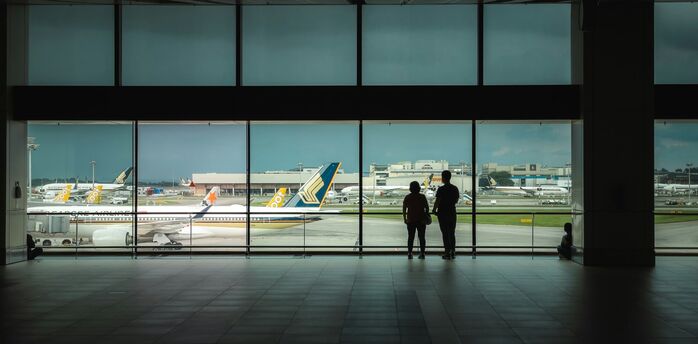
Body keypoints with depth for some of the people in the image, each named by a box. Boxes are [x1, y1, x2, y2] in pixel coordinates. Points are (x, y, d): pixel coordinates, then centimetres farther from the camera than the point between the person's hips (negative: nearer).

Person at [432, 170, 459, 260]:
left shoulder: (441, 189, -14)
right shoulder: (455, 188, 4)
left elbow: (437, 201, -14)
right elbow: (456, 200, 12)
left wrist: (434, 210, 2)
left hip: (443, 213, -5)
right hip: (452, 213, 5)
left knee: (445, 234, 0)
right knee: (452, 233, 13)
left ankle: (447, 253, -1)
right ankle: (453, 252, 13)